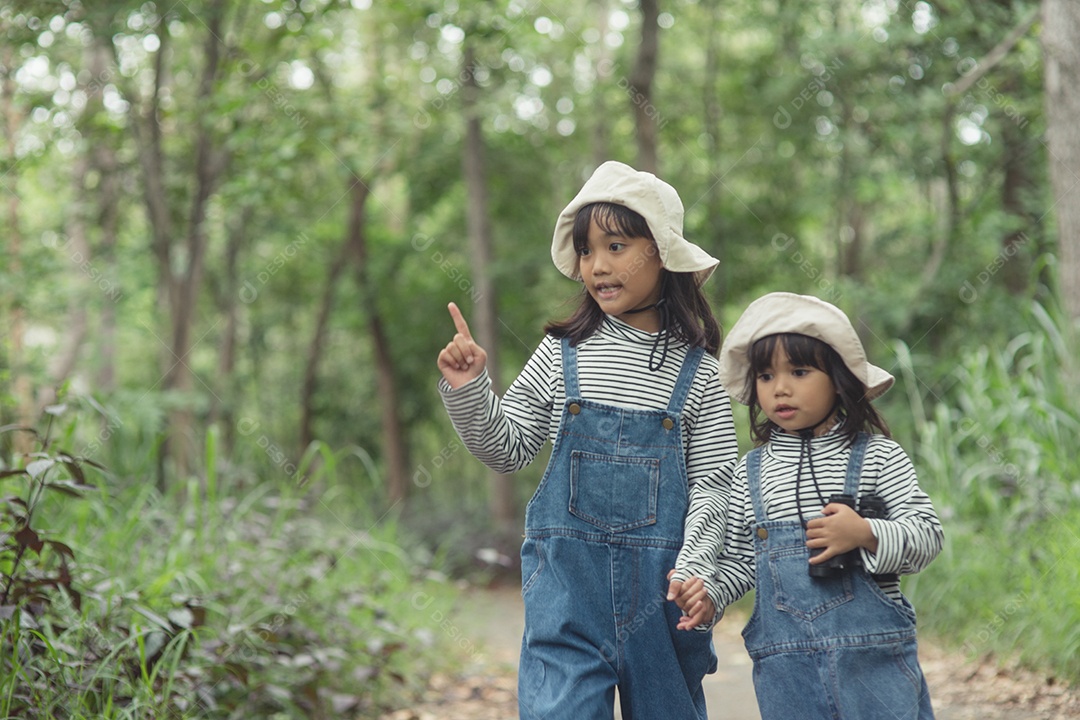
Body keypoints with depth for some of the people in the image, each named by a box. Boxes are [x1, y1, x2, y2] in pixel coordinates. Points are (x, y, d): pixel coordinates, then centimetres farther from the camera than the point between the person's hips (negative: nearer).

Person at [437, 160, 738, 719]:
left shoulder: (697, 370, 0)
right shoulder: (562, 354, 2)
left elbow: (712, 482, 0)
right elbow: (507, 449, 8)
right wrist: (467, 390, -7)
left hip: (662, 578, 1)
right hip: (567, 574, 0)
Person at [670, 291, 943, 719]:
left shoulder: (878, 457, 0)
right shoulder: (750, 473, 8)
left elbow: (928, 536, -4)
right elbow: (738, 559, 13)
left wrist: (865, 534, -20)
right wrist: (710, 594, -5)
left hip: (876, 656, -2)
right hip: (785, 664, 2)